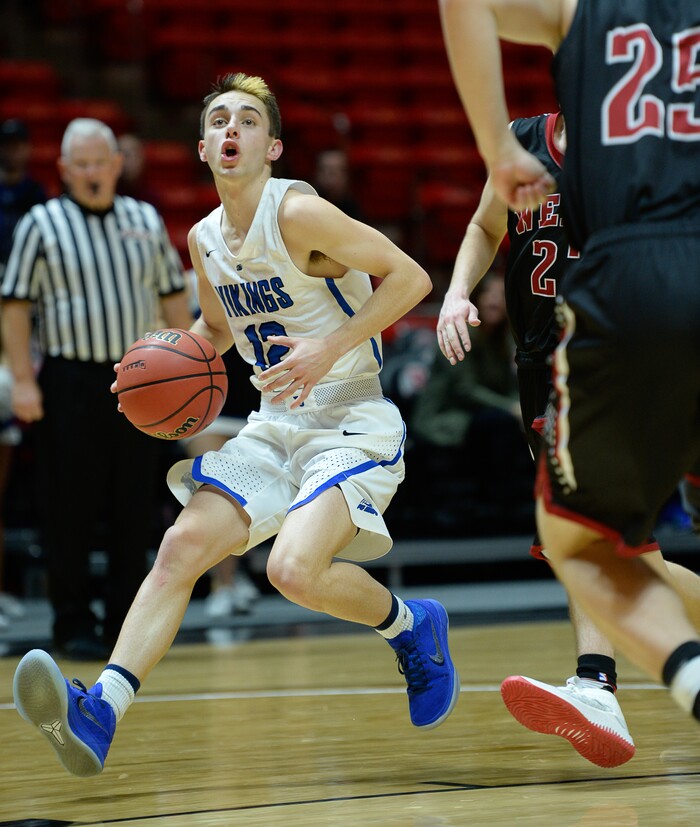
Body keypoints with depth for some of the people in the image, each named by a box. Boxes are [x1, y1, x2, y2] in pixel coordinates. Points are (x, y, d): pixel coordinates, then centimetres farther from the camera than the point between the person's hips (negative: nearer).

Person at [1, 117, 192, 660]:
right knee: (71, 511, -1)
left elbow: (174, 296, 15)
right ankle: (74, 625, 8)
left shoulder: (146, 221, 11)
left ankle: (127, 624, 13)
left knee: (134, 510, 5)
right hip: (70, 382, -3)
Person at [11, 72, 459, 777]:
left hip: (352, 420, -7)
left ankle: (413, 627, 5)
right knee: (182, 547, -10)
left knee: (294, 568, -26)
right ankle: (99, 713, -15)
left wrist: (330, 349, -23)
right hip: (274, 423, 7)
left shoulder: (298, 214, -15)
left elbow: (410, 276, -15)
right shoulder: (204, 240, 8)